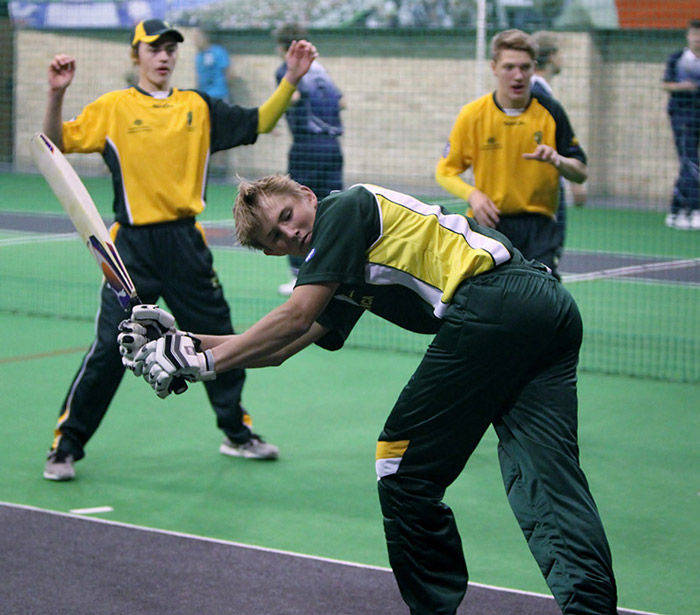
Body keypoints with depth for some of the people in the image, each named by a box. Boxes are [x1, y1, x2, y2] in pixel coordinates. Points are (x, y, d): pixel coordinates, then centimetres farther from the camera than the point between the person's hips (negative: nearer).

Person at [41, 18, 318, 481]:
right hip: (133, 247, -3)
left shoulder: (199, 107, 8)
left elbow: (259, 123, 8)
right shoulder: (113, 108, 0)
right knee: (109, 349, -6)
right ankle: (65, 447, 5)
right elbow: (59, 142, -6)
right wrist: (57, 95, -22)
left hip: (186, 243, 4)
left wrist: (291, 80, -3)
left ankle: (237, 433, 31)